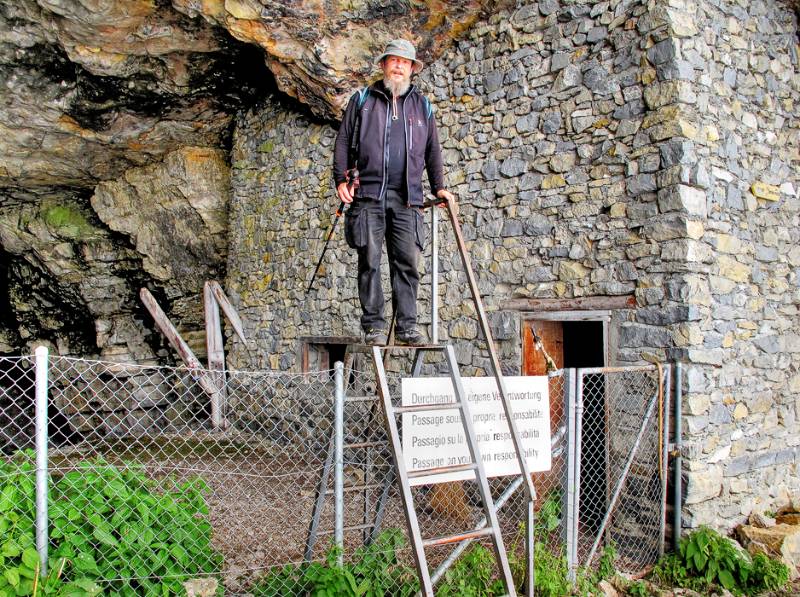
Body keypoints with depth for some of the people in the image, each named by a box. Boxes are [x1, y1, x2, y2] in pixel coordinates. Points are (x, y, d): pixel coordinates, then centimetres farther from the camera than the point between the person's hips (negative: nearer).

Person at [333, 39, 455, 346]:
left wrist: (439, 187, 15)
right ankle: (374, 326, 3)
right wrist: (341, 179, -1)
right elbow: (343, 142, 10)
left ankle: (406, 326, 2)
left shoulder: (422, 105, 19)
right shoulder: (363, 99, 13)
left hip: (407, 198, 2)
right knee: (370, 261, -2)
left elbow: (432, 150, 22)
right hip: (368, 194, -1)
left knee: (407, 262, -3)